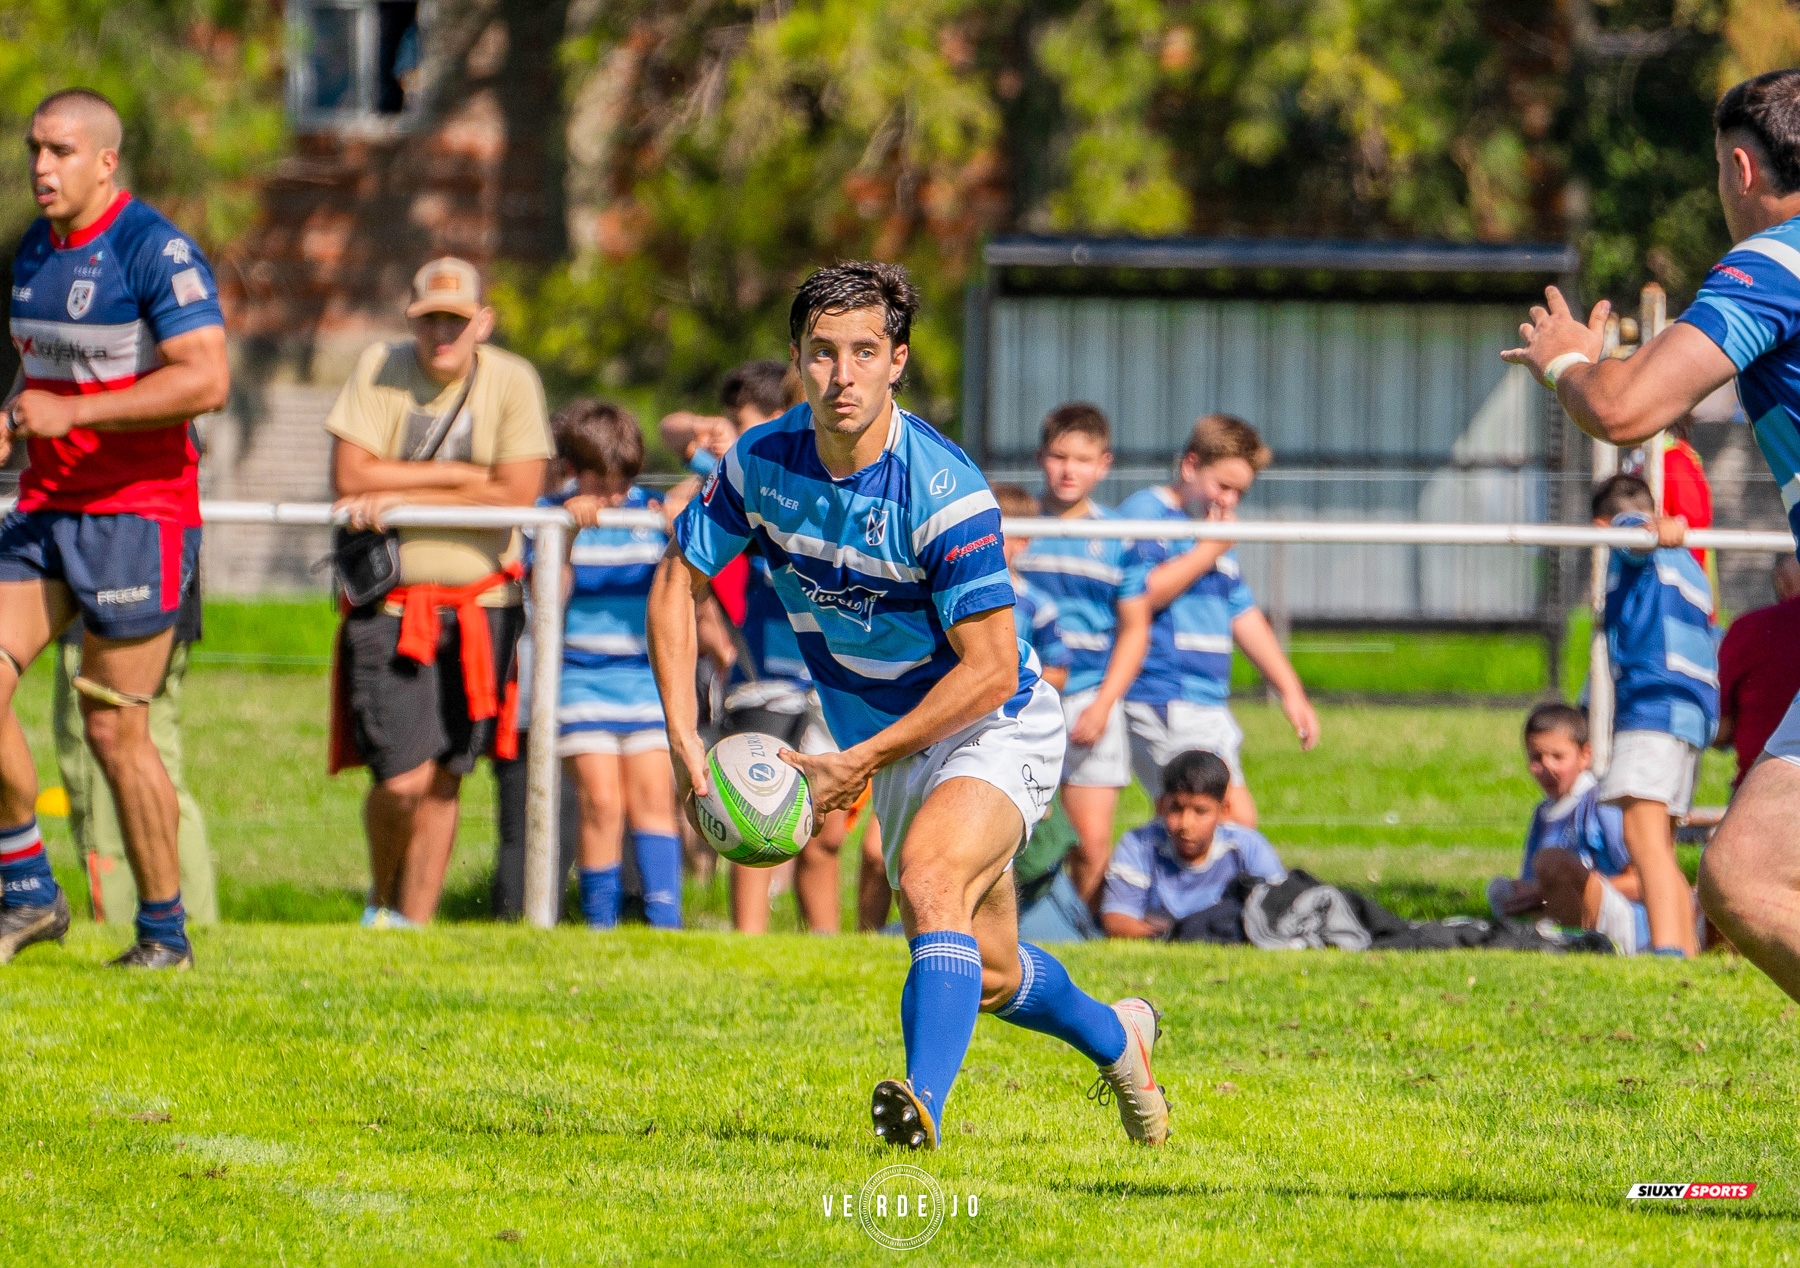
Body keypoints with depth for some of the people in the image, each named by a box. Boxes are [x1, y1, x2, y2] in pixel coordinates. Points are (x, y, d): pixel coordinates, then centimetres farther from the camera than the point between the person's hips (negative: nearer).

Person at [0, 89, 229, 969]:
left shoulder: (156, 251, -14)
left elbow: (207, 378, -22)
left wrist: (73, 411, -24)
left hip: (137, 511, -7)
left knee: (113, 730, -4)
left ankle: (165, 931, 10)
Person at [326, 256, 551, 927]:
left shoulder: (511, 381, -2)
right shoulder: (380, 370, -3)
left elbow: (517, 494, -12)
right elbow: (350, 476, -12)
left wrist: (400, 498, -13)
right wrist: (459, 476, -13)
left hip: (480, 603, 2)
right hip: (389, 601, -1)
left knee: (443, 781, 4)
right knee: (402, 781, -10)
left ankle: (412, 922, 19)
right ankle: (382, 901, 18)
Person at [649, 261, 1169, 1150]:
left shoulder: (945, 492, -28)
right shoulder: (762, 463, -11)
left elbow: (991, 668, -27)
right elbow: (678, 581, 0)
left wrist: (855, 765, -26)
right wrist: (684, 740, -11)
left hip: (993, 728, -6)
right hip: (891, 748, 6)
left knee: (931, 873, -35)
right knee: (986, 976, 16)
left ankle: (923, 1103, -47)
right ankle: (1116, 1038, 46)